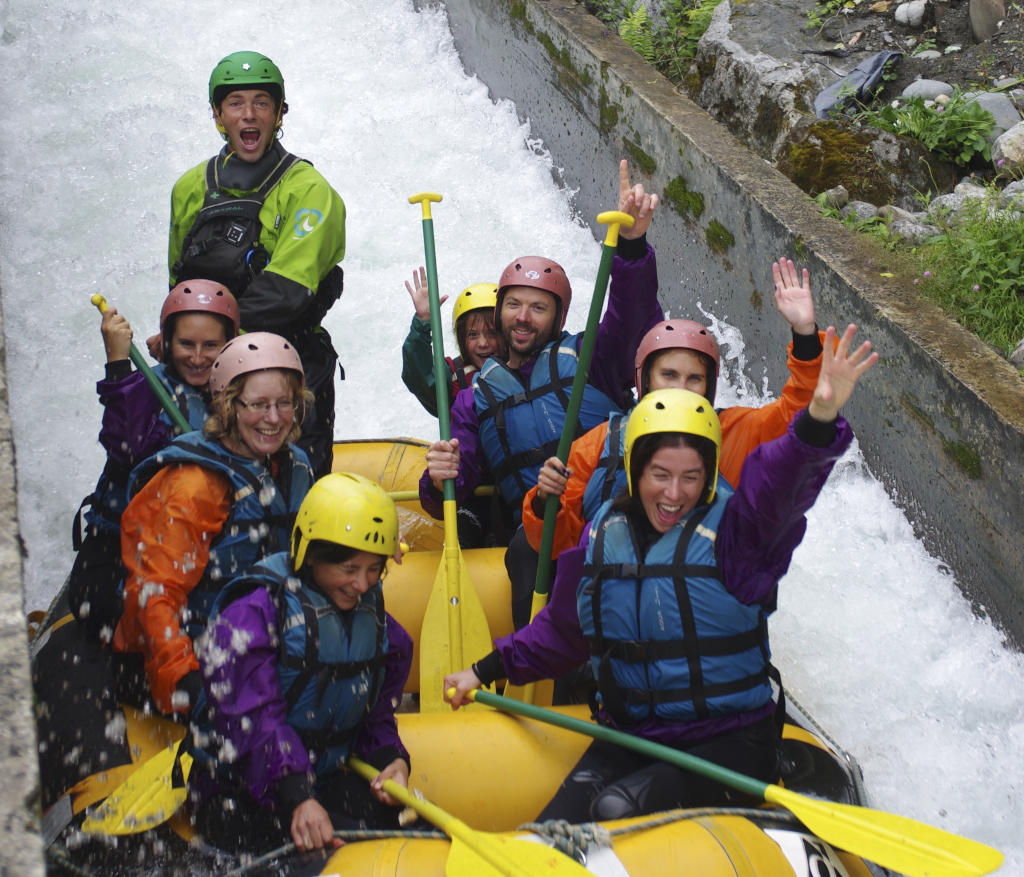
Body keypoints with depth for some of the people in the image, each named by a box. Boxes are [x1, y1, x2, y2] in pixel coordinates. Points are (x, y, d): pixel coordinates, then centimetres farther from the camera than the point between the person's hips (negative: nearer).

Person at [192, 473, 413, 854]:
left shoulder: (372, 615, 10)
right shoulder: (251, 614, -14)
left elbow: (377, 711, 17)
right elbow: (253, 719, -25)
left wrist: (391, 758, -7)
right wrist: (297, 798, -38)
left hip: (328, 779, 6)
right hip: (241, 791, -6)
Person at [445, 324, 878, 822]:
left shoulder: (730, 529, -9)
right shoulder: (604, 533, 6)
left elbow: (780, 486, -32)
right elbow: (564, 630, 21)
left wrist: (820, 419, -51)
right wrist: (489, 670, 19)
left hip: (730, 743, -4)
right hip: (627, 739, 4)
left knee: (618, 811, -27)